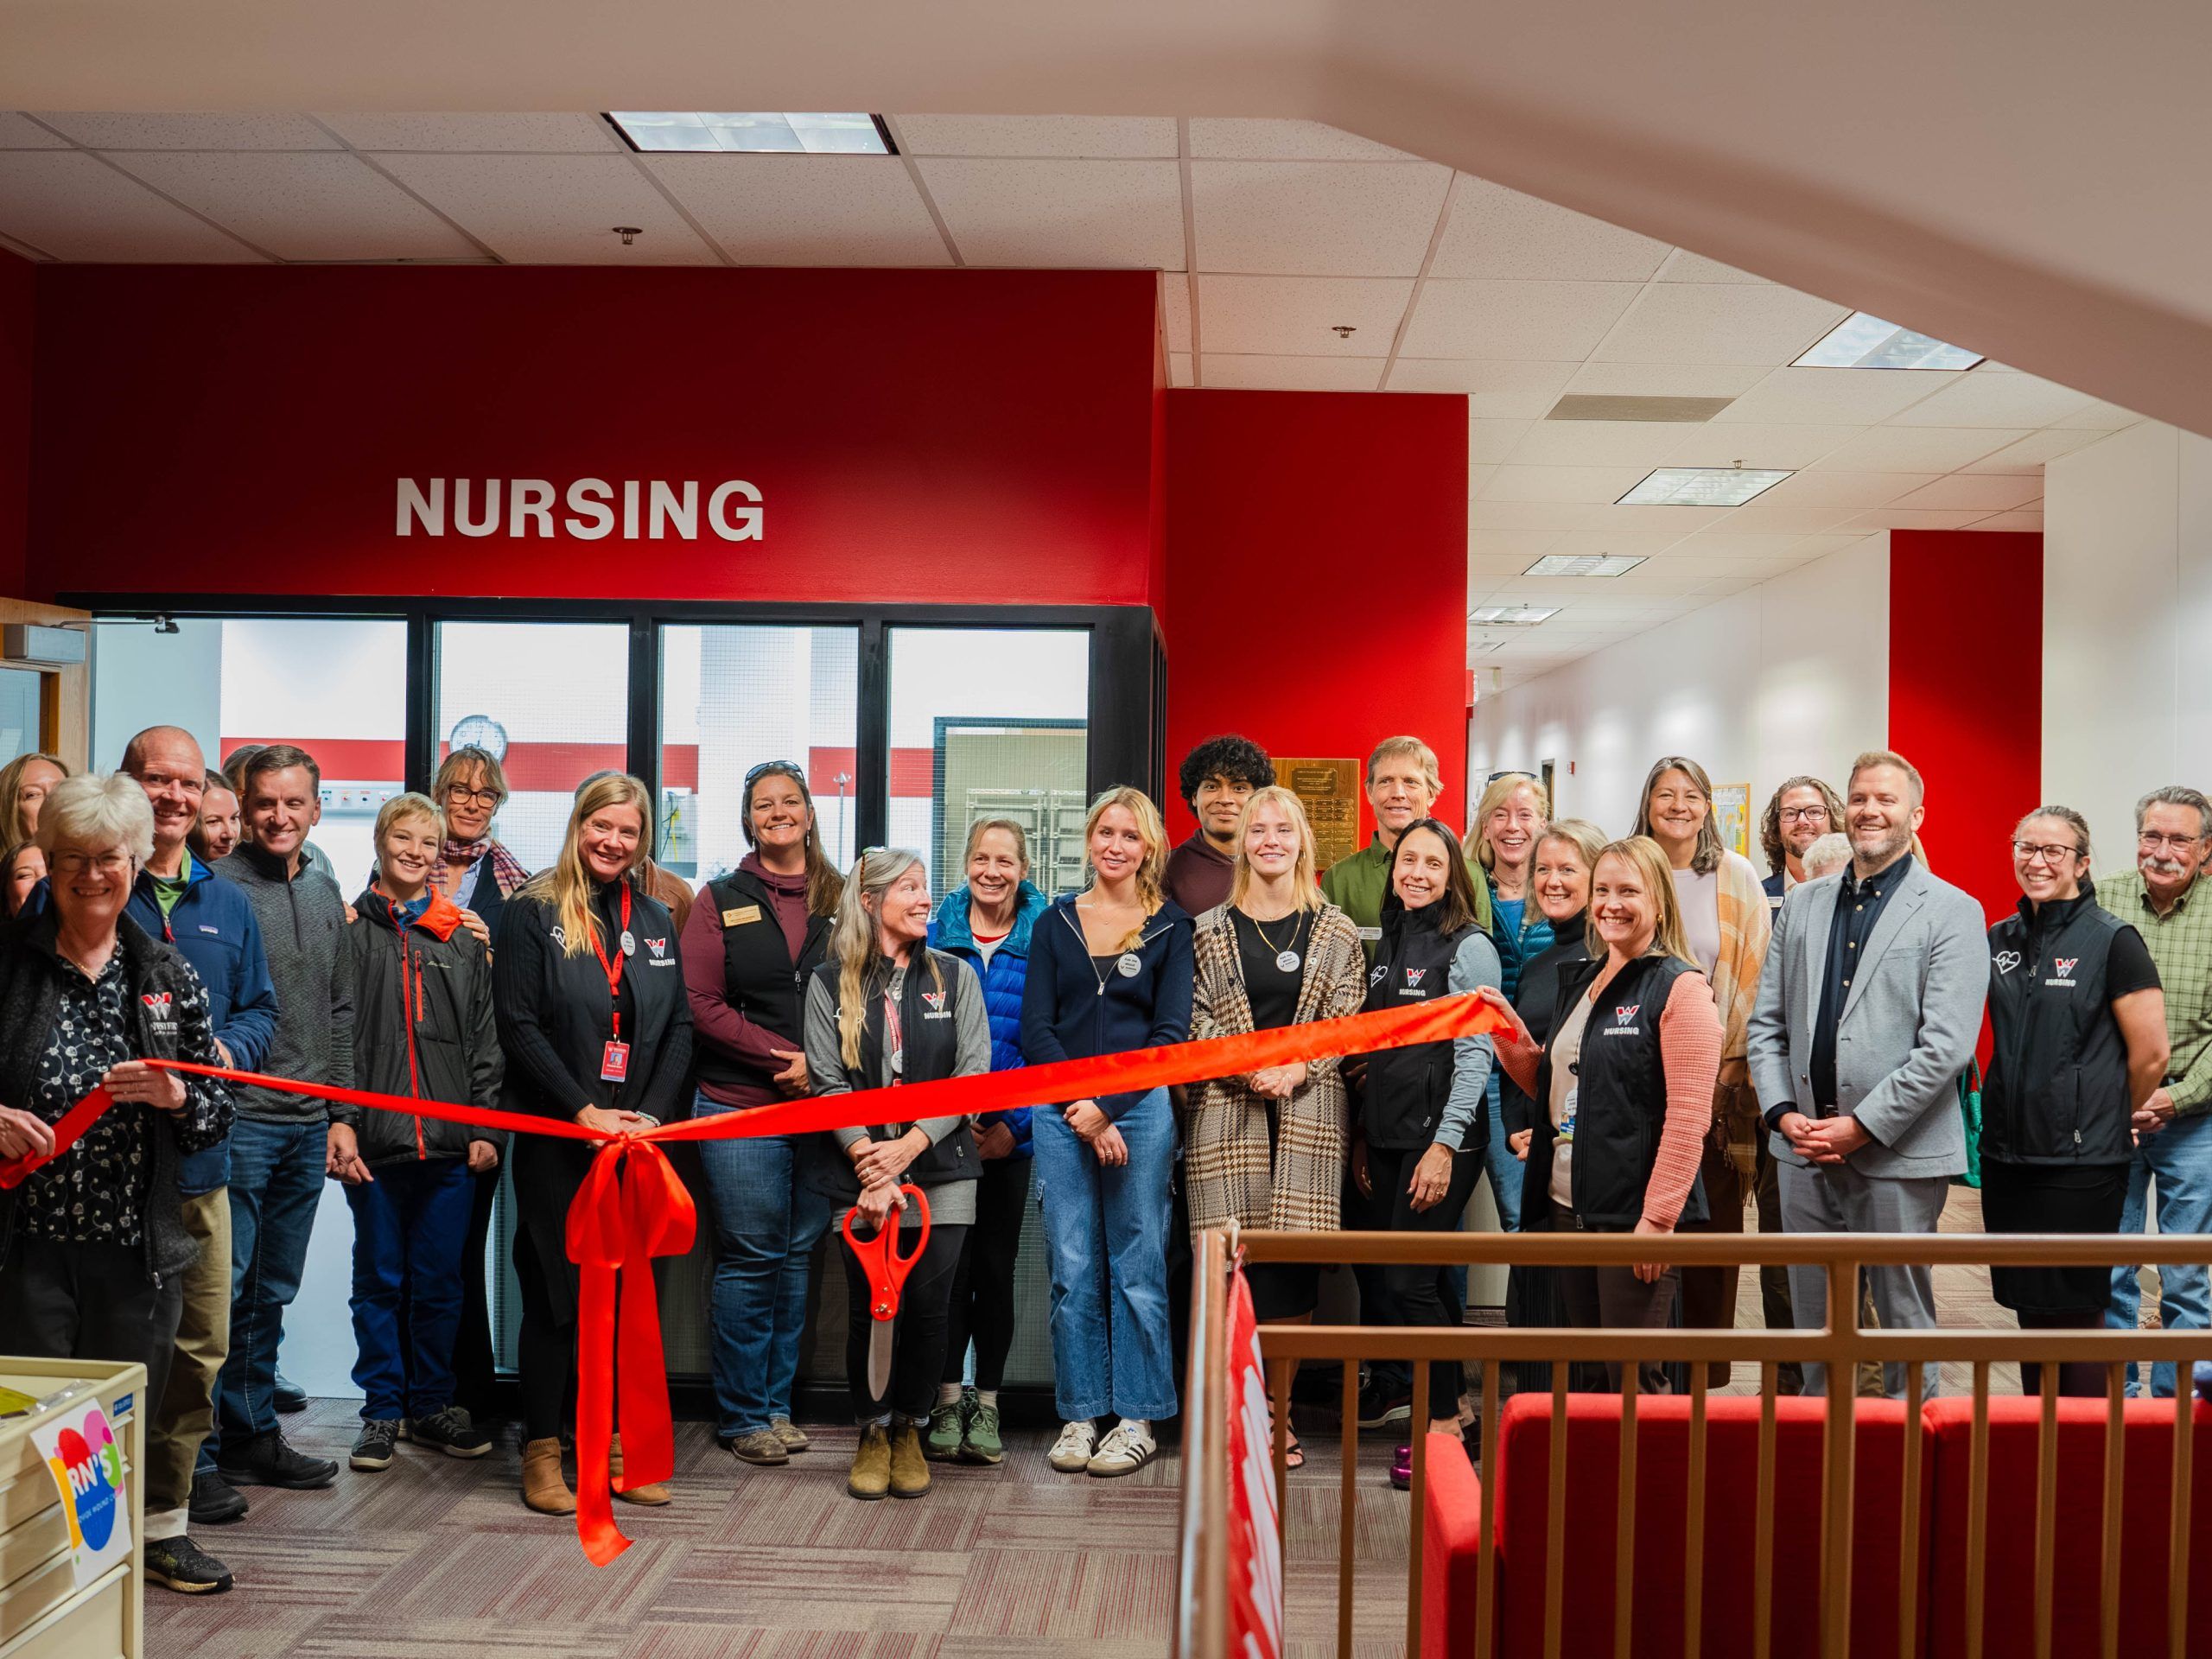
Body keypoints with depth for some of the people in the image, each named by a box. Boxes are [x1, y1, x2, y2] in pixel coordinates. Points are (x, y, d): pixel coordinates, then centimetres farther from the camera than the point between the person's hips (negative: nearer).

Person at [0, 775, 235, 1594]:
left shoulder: (168, 976, 7)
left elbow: (216, 1114, 8)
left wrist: (174, 1094, -11)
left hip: (137, 1240, 2)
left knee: (135, 1397, 11)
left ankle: (157, 1530, 30)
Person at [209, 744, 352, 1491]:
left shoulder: (325, 894, 14)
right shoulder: (218, 888, -7)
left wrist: (338, 1112, 15)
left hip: (307, 1125, 6)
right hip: (239, 1118, -6)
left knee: (273, 1291, 13)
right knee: (226, 1286, -3)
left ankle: (255, 1435, 23)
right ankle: (206, 1445, 6)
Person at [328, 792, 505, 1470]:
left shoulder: (463, 938, 11)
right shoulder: (350, 931, 4)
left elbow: (486, 1039, 10)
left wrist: (486, 1127, 3)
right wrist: (338, 1120, -10)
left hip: (451, 1140, 2)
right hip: (376, 1136, -2)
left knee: (439, 1280, 8)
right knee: (380, 1279, 6)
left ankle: (431, 1404, 20)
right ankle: (383, 1410, 16)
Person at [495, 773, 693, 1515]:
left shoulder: (653, 919, 13)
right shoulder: (531, 912, -2)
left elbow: (679, 1027, 10)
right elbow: (518, 1025, -8)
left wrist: (653, 1112, -5)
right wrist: (584, 1111, -14)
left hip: (637, 1139, 4)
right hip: (555, 1140, -4)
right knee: (555, 1291, 0)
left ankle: (615, 1444, 17)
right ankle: (541, 1448, 11)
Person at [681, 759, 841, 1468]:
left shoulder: (841, 901, 9)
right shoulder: (720, 900, 6)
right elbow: (701, 1004, -2)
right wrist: (784, 1056, -12)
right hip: (739, 1107, -2)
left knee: (799, 1256, 7)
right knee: (749, 1258, -1)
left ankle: (776, 1404, 19)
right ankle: (740, 1415, 10)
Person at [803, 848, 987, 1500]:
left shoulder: (955, 976, 8)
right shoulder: (830, 982, 6)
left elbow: (974, 1074, 0)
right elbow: (827, 1081, 0)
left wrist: (910, 1146, -10)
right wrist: (868, 1160, -12)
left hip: (940, 1172, 1)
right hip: (861, 1173, -1)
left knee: (929, 1307, 0)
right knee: (869, 1307, -1)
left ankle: (909, 1430, 19)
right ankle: (872, 1434, 19)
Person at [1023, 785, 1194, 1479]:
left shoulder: (1171, 926, 4)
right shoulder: (1055, 923, 11)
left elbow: (1169, 1032, -1)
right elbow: (1035, 1027, 5)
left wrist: (1108, 1105, -11)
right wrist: (1080, 1112, -8)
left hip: (1140, 1105, -2)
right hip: (1060, 1111, 2)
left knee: (1137, 1265, 1)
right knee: (1072, 1267, 4)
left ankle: (1139, 1417, 9)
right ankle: (1080, 1415, 13)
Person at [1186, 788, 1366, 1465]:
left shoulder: (1337, 933, 9)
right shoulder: (1209, 931, 8)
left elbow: (1345, 1023, 4)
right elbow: (1196, 1022, 3)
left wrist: (1296, 1071, -11)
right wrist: (1248, 1070, -11)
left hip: (1307, 1112, 0)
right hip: (1225, 1110, 0)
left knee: (1295, 1258, -3)